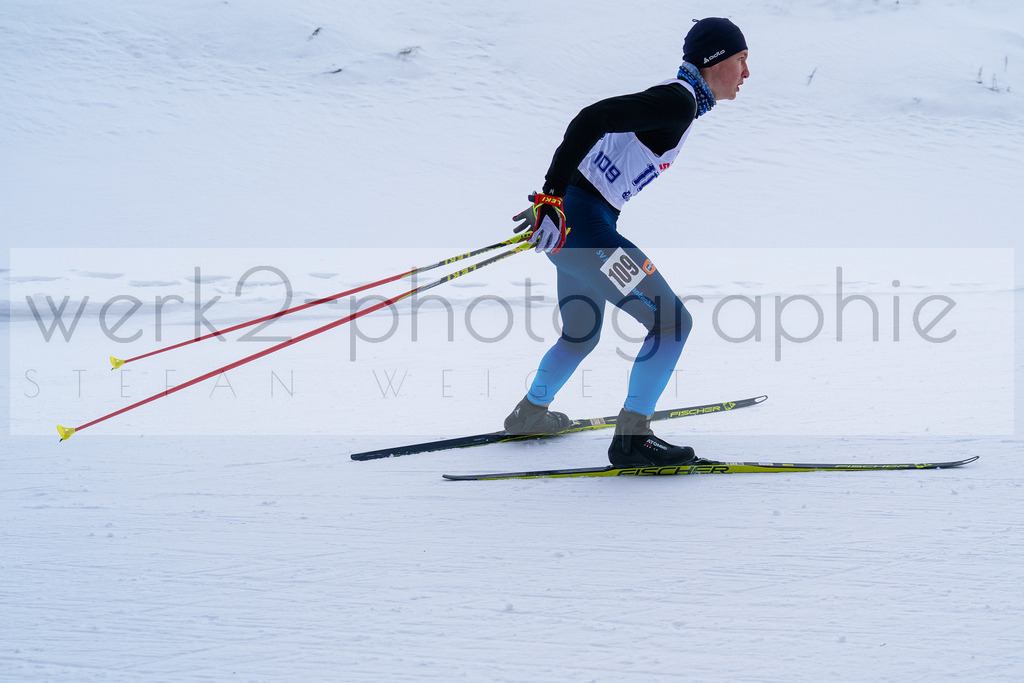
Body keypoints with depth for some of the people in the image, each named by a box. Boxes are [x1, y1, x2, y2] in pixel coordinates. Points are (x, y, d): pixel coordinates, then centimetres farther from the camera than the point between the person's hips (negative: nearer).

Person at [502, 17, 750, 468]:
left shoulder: (675, 100, 15)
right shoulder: (678, 103, -16)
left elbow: (601, 126, 25)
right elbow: (593, 118, -26)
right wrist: (553, 197, -28)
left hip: (569, 222, 10)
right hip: (582, 223, -10)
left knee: (581, 336, 28)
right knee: (671, 322, -9)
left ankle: (529, 414, 47)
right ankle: (631, 438, -7)